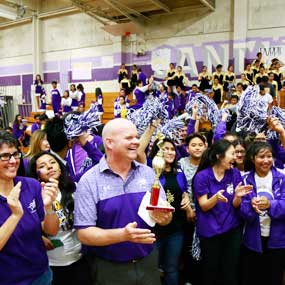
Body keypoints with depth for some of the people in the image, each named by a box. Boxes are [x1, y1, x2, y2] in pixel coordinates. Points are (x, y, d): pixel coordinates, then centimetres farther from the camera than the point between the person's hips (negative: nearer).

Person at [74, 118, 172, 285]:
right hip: (110, 268, -3)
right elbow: (84, 234, -14)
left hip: (148, 262, 4)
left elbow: (166, 215, 4)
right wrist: (122, 234, -28)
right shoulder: (89, 181, -13)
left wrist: (164, 217, -19)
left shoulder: (148, 173, -1)